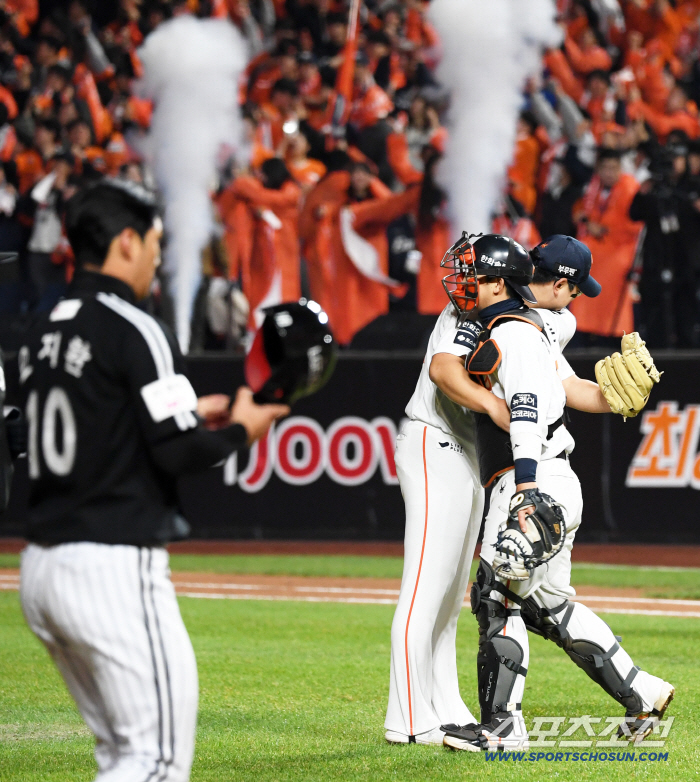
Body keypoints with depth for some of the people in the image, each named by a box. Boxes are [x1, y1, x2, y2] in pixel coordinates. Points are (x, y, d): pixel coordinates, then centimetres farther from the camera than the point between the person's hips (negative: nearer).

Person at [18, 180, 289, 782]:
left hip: (42, 569, 9)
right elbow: (178, 453, -15)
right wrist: (240, 430, 4)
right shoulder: (136, 331, -11)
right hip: (115, 568, -9)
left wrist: (185, 412, 22)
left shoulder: (43, 333, 14)